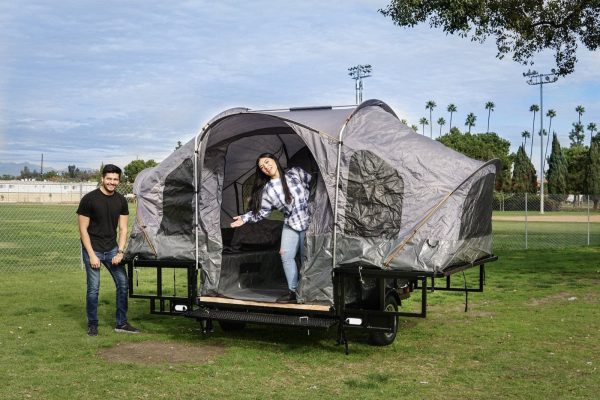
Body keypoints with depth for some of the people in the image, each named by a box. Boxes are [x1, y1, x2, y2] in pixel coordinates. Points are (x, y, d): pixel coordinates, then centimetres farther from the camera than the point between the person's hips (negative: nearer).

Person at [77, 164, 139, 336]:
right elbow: (83, 229, -9)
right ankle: (92, 325, 13)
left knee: (123, 284, 3)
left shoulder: (121, 201, 3)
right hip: (93, 249, -5)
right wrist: (92, 255, -14)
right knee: (93, 288, -3)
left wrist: (120, 251, -6)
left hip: (112, 249, 5)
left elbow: (123, 228, 6)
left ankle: (121, 323, 14)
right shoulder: (89, 199, -10)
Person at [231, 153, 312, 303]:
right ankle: (293, 291, 10)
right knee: (286, 256, -1)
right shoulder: (267, 190, -1)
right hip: (291, 224, 3)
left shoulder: (296, 172, -6)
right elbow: (261, 211, 2)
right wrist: (244, 218, -8)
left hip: (309, 222, -3)